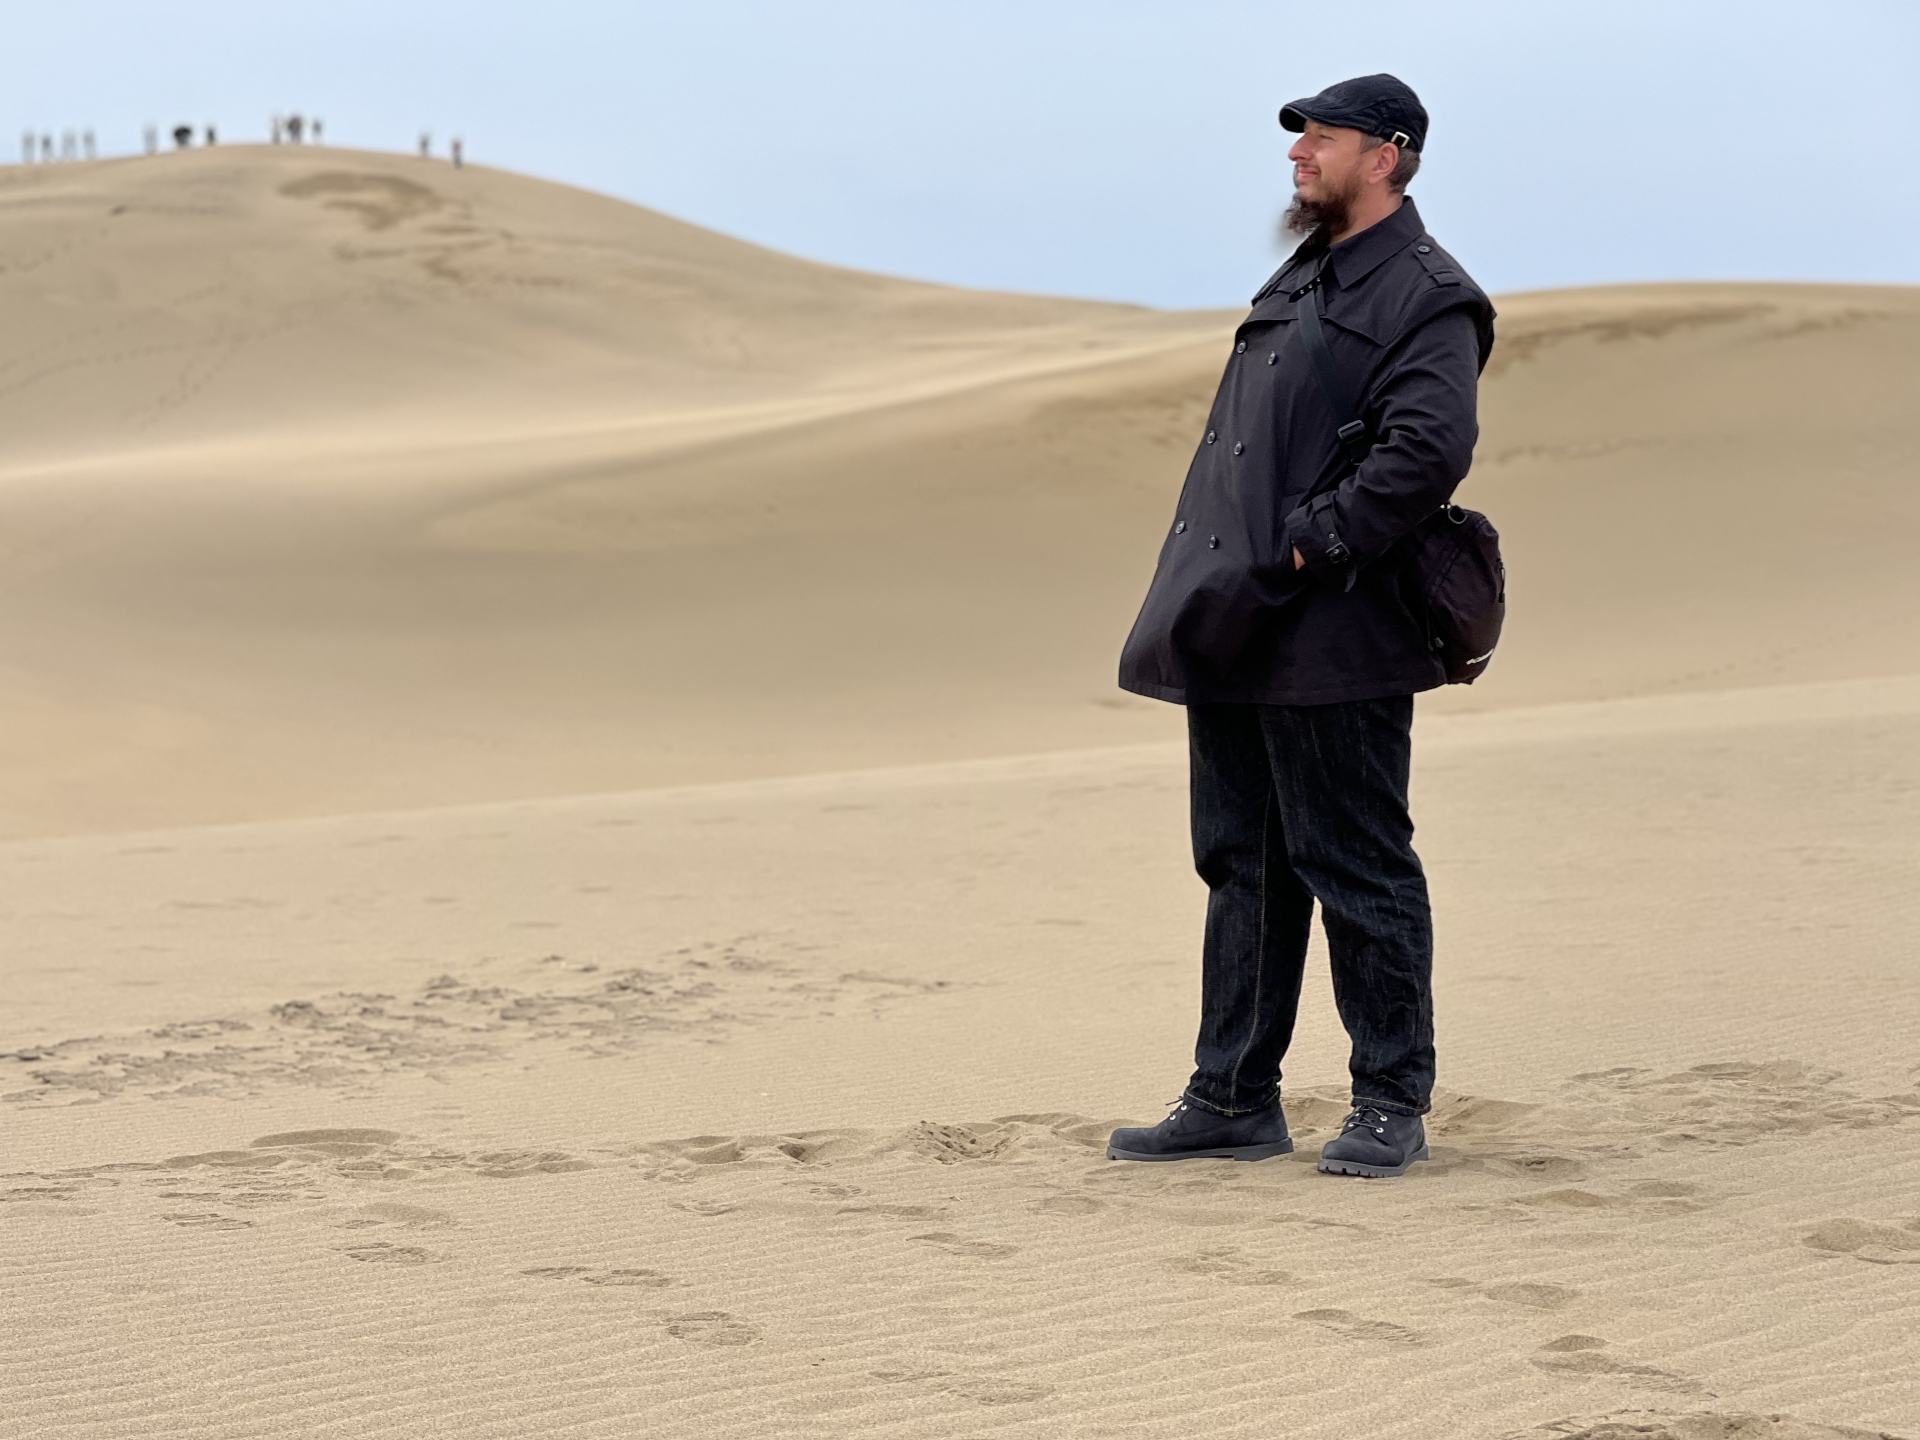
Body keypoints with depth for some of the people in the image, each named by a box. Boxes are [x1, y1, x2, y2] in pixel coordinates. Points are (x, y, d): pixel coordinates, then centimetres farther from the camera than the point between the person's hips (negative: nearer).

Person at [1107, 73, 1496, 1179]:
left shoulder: (1429, 298, -9)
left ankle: (1393, 1108, 6)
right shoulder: (1298, 282, 20)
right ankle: (1234, 1101, 19)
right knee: (1243, 867, 12)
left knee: (1358, 869, -3)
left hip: (1330, 638, -9)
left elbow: (1430, 448, -23)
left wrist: (1308, 546, -19)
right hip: (1235, 633, 9)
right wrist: (1209, 584, 15)